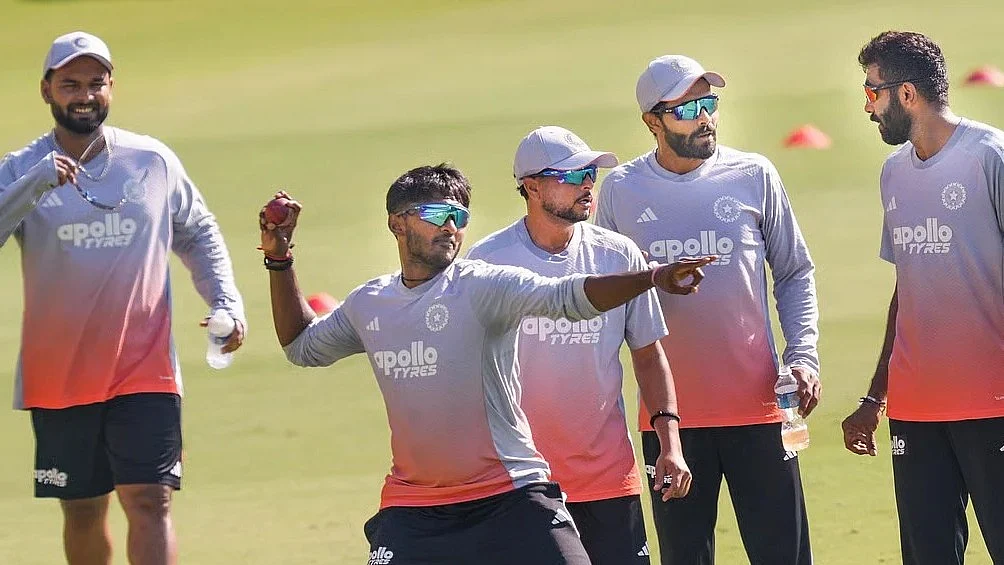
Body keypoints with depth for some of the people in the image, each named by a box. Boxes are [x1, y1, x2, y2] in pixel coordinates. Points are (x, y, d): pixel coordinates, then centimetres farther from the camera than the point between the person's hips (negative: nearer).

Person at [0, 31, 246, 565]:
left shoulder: (154, 161, 4)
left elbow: (198, 235, 16)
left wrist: (227, 302, 3)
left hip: (145, 372, 0)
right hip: (57, 377, 0)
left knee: (149, 502, -12)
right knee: (82, 512, 9)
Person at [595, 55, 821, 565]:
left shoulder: (753, 177, 3)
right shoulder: (620, 190, 3)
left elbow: (795, 274, 9)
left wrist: (802, 357, -3)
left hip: (756, 406, -1)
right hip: (668, 412, 1)